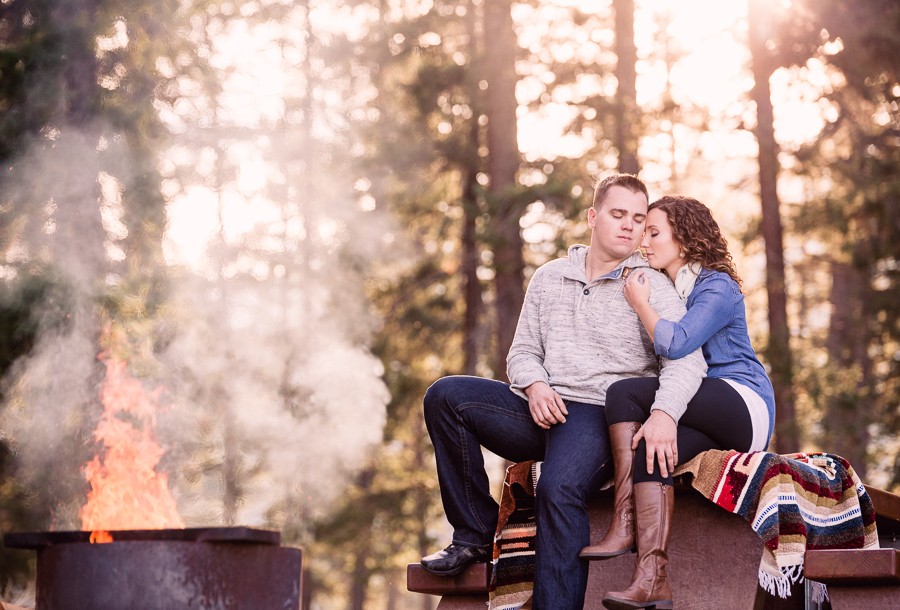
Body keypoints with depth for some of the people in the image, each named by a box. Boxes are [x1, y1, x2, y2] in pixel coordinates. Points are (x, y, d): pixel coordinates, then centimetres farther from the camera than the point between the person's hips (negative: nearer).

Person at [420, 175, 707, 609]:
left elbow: (686, 361, -10)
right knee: (445, 395, -16)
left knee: (560, 489, -35)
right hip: (541, 410, 5)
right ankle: (475, 536, -12)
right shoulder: (549, 278, 19)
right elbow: (523, 351, 19)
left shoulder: (652, 288, 4)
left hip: (598, 414, -5)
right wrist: (534, 386, -7)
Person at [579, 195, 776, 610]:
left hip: (742, 405, -7)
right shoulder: (664, 290, 20)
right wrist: (663, 413, -4)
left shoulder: (717, 288, -7)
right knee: (651, 445, -25)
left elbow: (675, 344, -22)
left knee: (624, 393, -22)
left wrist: (641, 305, -6)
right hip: (703, 415, 7)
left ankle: (625, 525, -28)